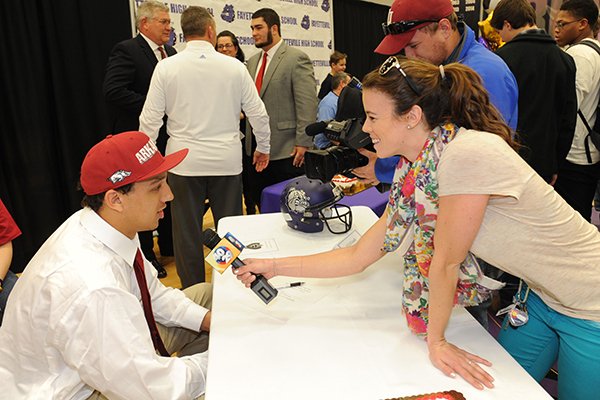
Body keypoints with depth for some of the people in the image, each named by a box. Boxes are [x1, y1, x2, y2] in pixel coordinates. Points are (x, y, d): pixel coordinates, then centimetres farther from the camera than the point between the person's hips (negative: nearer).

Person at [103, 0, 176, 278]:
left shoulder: (170, 53, 12)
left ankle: (169, 245, 34)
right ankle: (145, 254, 21)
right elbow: (113, 91, -23)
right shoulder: (126, 51, -11)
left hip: (170, 137, 7)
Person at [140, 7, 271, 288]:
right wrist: (263, 147, 17)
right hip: (227, 160, 1)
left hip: (184, 161, 0)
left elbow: (150, 119, -2)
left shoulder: (166, 67, -3)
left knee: (187, 231, 10)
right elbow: (257, 113, 2)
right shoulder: (234, 66, -2)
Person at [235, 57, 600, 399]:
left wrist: (436, 339, -9)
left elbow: (445, 262, -24)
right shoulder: (412, 177, -6)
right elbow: (358, 257, -2)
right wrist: (274, 266, -2)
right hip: (541, 296, 7)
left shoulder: (468, 153, -33)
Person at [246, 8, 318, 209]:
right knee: (263, 205, 15)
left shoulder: (297, 58, -8)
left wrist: (303, 142, -18)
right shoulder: (252, 61, 15)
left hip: (286, 149, -7)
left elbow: (307, 104, -14)